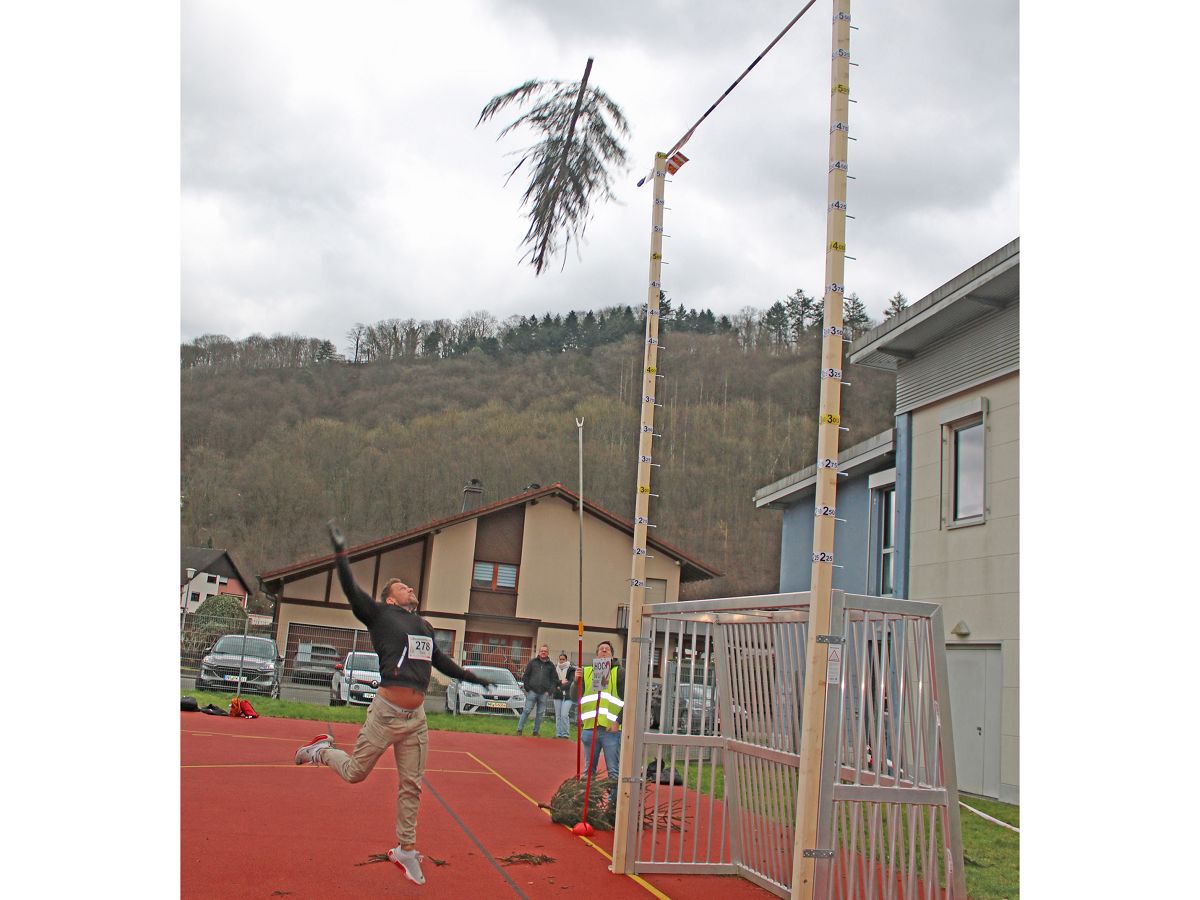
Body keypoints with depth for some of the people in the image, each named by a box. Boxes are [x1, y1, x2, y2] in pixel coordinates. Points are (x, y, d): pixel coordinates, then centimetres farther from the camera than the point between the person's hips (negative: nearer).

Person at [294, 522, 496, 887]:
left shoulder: (425, 627, 20)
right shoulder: (380, 615, 1)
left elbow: (440, 660, 34)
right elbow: (352, 590, -11)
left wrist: (470, 677, 42)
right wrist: (340, 552, -18)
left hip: (416, 718, 6)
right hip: (386, 713, -6)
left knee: (411, 786, 10)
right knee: (355, 773, 5)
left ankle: (405, 849, 23)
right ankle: (323, 750, 35)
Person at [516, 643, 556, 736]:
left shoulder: (550, 665, 10)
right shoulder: (532, 662, 6)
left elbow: (553, 680, 9)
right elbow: (525, 676, 6)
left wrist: (549, 691, -2)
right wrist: (527, 688, -1)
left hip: (544, 693, 2)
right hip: (532, 691, -2)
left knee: (539, 713, 5)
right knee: (526, 711, -4)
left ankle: (536, 732, 13)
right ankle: (519, 729, 1)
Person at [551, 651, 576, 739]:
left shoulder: (571, 669, 0)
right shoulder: (555, 669, 9)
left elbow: (572, 682, -8)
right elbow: (553, 680, 2)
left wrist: (561, 687, -16)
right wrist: (561, 682, -14)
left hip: (567, 695, -4)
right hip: (557, 695, 4)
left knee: (564, 715, -13)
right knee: (558, 715, 6)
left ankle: (566, 734, -5)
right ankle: (558, 733, 12)